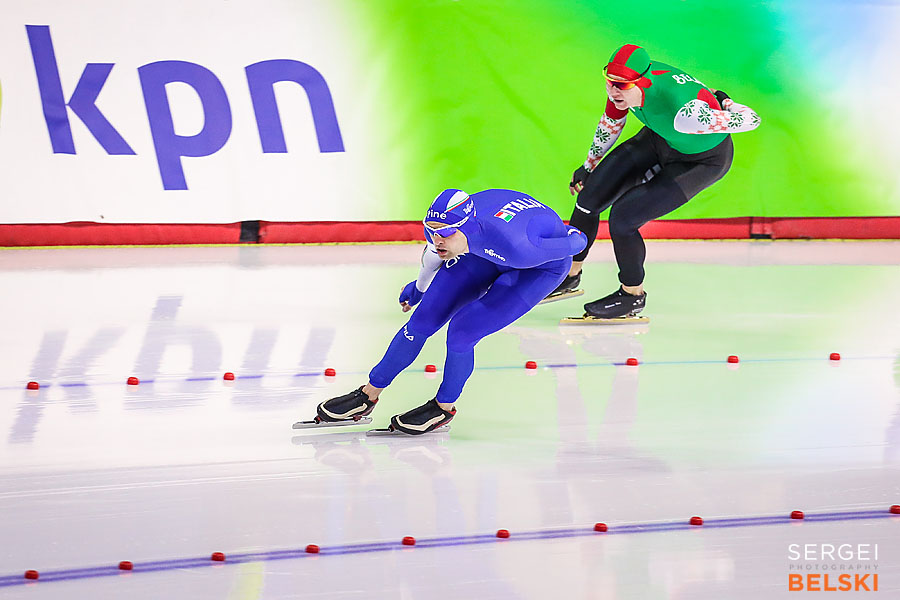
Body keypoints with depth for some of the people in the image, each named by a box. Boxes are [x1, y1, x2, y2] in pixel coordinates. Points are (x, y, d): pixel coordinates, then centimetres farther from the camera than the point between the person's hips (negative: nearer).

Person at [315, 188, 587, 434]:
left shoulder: (513, 245, -44)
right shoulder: (440, 226, -27)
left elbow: (576, 243, -26)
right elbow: (434, 253, 1)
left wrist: (574, 237, -1)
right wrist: (420, 287, 21)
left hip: (542, 268, -5)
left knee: (461, 333, -17)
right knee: (423, 320, -1)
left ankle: (444, 407, 9)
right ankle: (369, 395, 16)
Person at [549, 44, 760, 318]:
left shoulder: (685, 114, -45)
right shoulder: (625, 83, -23)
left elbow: (751, 120, -33)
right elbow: (611, 122, 1)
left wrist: (724, 103, -12)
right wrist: (590, 165, 14)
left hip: (702, 160, -6)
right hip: (658, 140, 6)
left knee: (623, 217, -16)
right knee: (590, 196, 2)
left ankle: (632, 295, 10)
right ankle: (569, 274, 27)